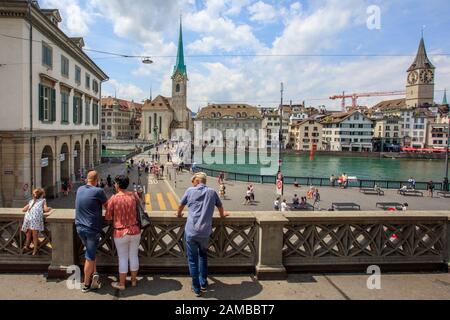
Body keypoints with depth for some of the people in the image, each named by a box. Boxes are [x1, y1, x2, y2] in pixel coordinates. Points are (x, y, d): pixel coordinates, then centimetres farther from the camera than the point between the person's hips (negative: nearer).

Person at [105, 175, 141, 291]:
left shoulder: (113, 198, -14)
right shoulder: (134, 196, -5)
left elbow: (108, 217, -7)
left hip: (120, 233, -3)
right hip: (135, 231, 3)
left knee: (123, 258, 9)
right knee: (134, 256, 16)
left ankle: (121, 284, 22)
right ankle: (134, 280, 31)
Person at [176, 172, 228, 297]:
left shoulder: (190, 191, 1)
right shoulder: (212, 192, 6)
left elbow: (181, 205, 14)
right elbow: (220, 206, 21)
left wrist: (179, 214, 36)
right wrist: (222, 215, 42)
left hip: (191, 232, -2)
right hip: (205, 232, 2)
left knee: (192, 260, 12)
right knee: (203, 255, 26)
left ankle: (196, 288, 18)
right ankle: (203, 283, 30)